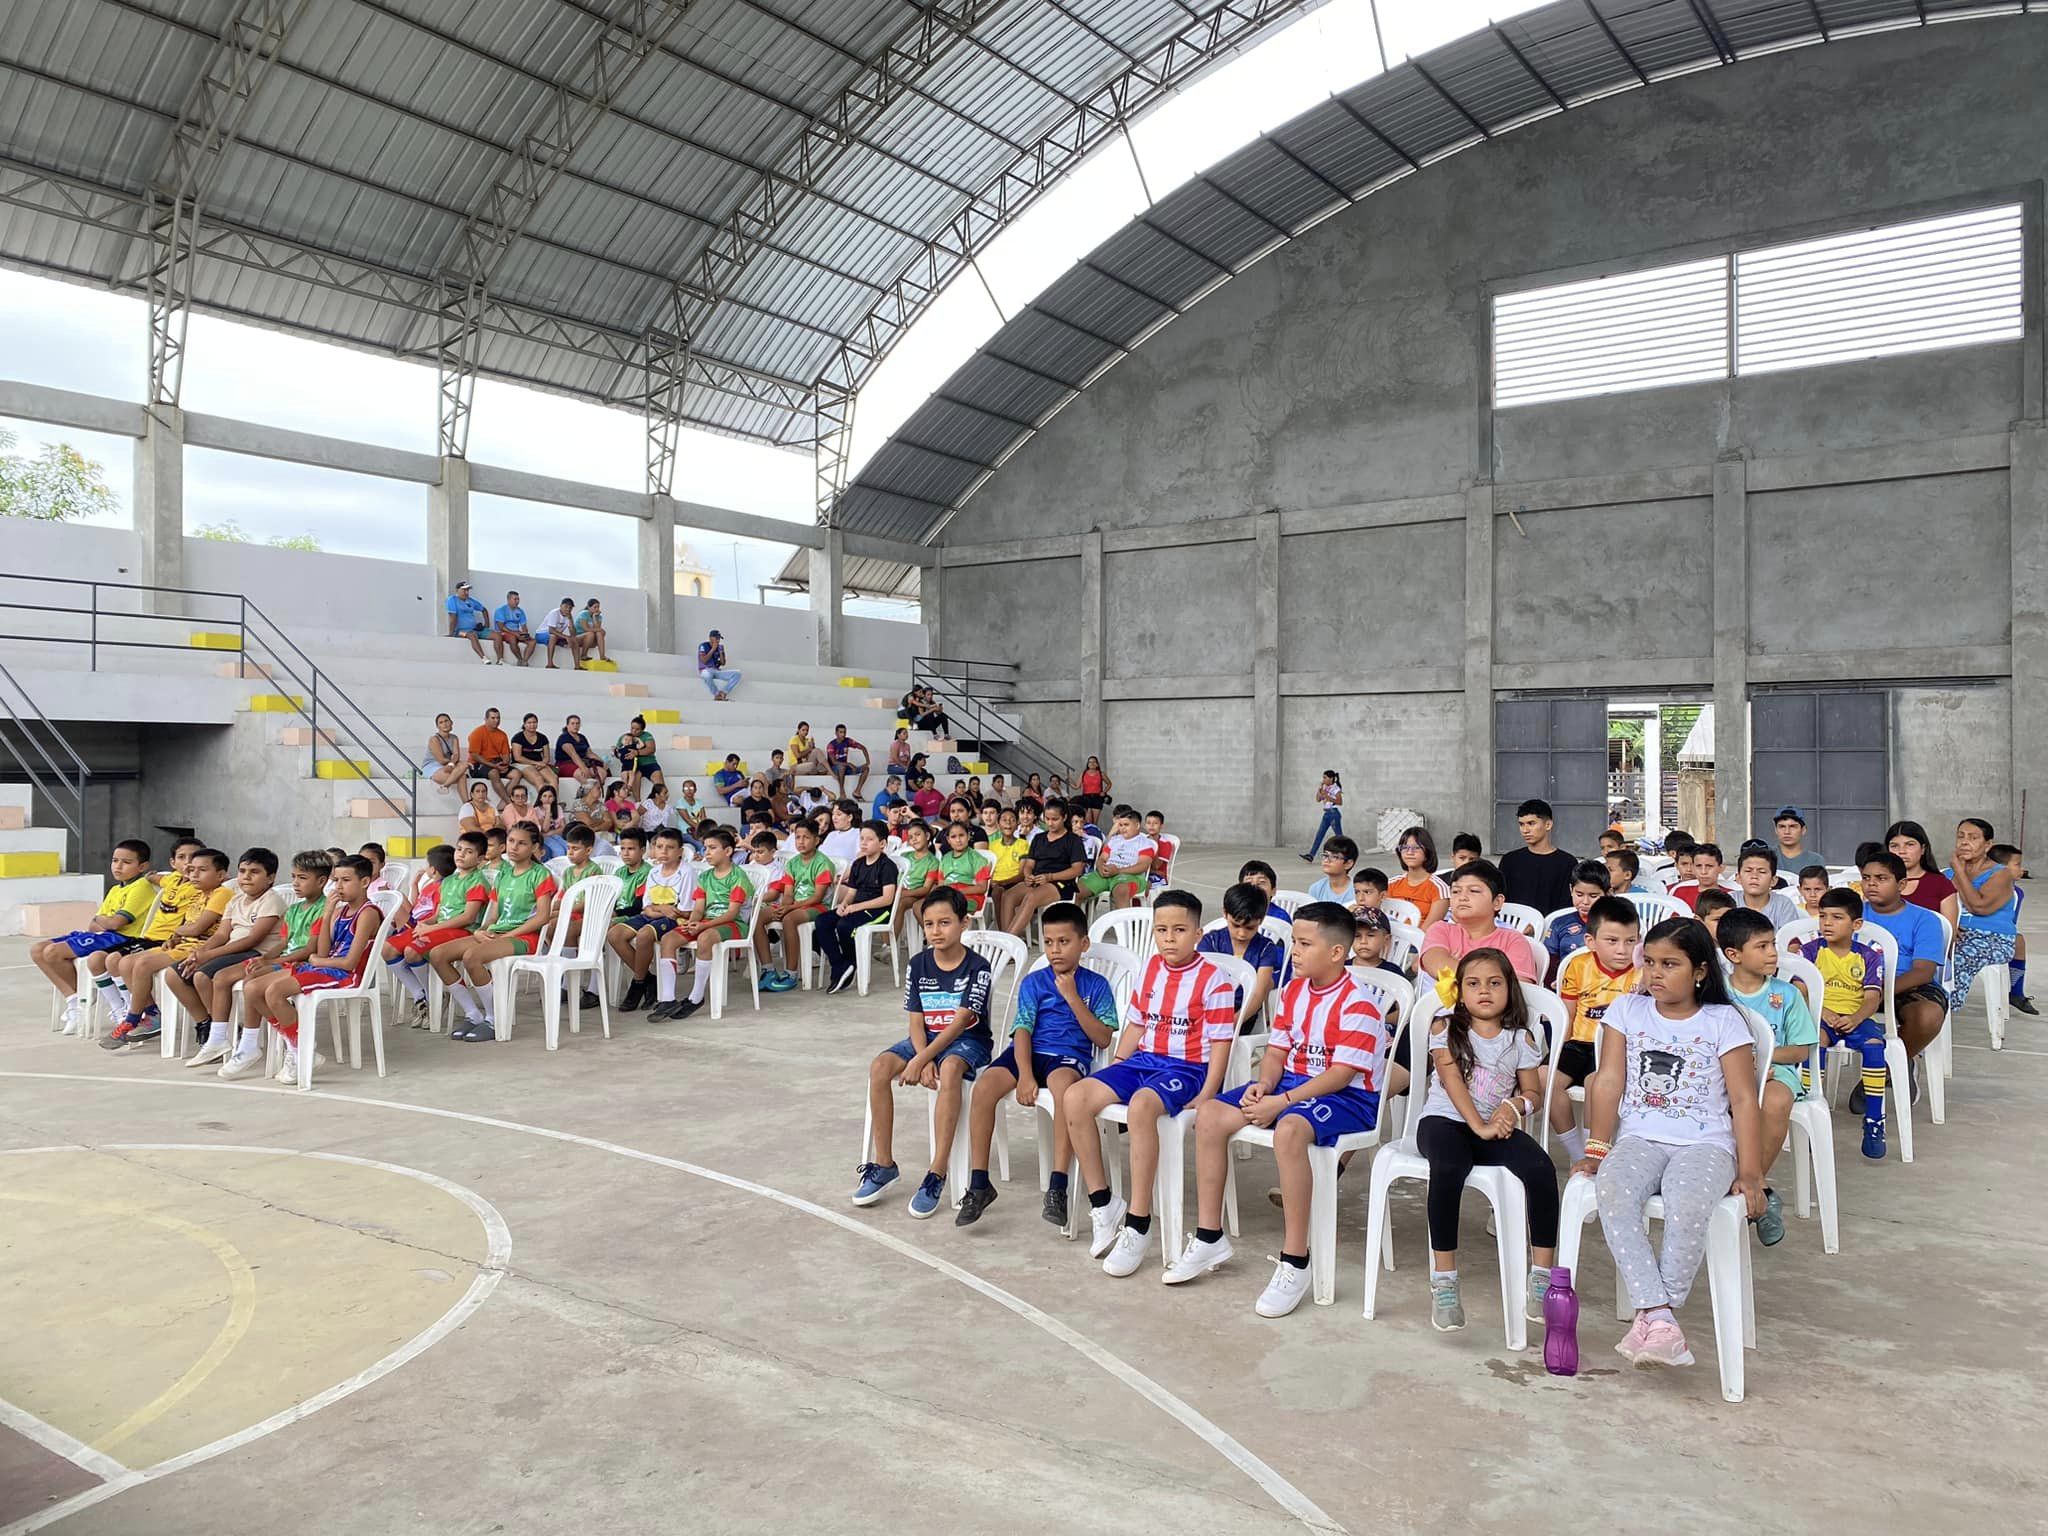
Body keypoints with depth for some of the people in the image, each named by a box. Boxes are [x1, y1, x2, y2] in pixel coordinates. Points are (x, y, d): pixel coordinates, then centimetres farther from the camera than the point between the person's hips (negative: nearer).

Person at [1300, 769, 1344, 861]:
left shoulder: (1336, 789, -9)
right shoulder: (1325, 788, 12)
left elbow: (1340, 802, -15)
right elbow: (1318, 800, 13)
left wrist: (1327, 797, -20)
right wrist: (1319, 789, 2)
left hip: (1334, 813, -8)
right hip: (1326, 813, 8)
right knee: (1319, 834, 1)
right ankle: (1310, 856, -4)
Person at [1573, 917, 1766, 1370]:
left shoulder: (1724, 1021, 4)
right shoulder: (1627, 1011, 11)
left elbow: (1744, 1100, 1)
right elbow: (1609, 1081, 6)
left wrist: (1749, 1175, -7)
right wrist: (1597, 1150, -2)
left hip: (1706, 1143, -2)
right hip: (1639, 1139, 2)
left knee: (1687, 1205, -36)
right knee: (1612, 1192, -33)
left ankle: (1651, 1317, -23)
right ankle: (1660, 1319, -35)